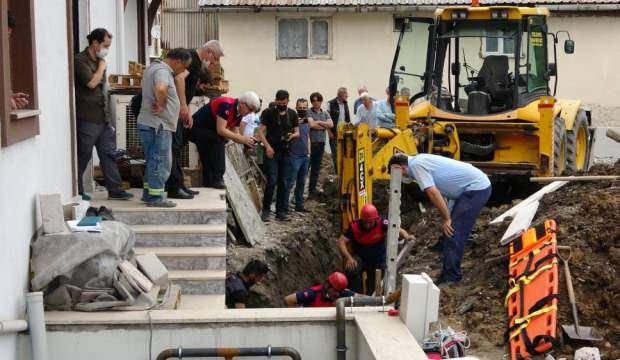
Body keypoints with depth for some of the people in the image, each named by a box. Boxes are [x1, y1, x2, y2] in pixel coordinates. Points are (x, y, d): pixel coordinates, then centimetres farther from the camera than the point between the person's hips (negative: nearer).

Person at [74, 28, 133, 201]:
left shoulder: (98, 61, 15)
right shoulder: (80, 61, -11)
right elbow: (91, 83, -23)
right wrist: (102, 67, -9)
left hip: (102, 117, 8)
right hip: (86, 118, -8)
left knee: (108, 154, 7)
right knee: (83, 156, 1)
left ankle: (114, 189, 11)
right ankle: (77, 191, 12)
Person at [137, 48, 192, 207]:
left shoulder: (155, 67, 17)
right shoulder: (162, 70, -17)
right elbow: (161, 88, -38)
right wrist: (161, 104, -22)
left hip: (149, 124, 10)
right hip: (158, 125, -10)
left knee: (153, 162, 17)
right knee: (160, 163, -4)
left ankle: (148, 194, 23)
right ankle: (155, 198, 0)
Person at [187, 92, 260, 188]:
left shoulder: (238, 114, 3)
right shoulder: (226, 105, -26)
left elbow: (234, 135, 8)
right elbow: (220, 130, -30)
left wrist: (247, 141, -11)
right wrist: (242, 138, -27)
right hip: (195, 128, -11)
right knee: (218, 140, -26)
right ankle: (216, 178, -25)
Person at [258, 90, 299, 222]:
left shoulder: (292, 114, 11)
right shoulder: (268, 113, -1)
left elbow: (297, 132, 15)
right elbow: (261, 131, -4)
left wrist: (292, 135, -9)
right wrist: (267, 146, -17)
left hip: (286, 152, 4)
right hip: (272, 152, -4)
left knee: (284, 182, 4)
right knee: (272, 181, -9)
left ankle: (281, 211, 10)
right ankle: (265, 210, 2)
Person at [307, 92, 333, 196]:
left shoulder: (325, 113, 15)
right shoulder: (309, 112, -2)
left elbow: (331, 125, 2)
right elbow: (311, 124, -17)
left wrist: (319, 122, -8)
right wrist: (324, 126, -4)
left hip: (321, 142, 5)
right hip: (311, 142, -5)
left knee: (316, 167, 9)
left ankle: (312, 188, 16)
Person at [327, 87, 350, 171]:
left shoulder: (345, 104, 10)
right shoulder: (331, 104, -8)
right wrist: (329, 132, -12)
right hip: (334, 133, -5)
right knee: (335, 153, -1)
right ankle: (337, 171, 6)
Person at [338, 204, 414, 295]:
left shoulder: (382, 224, -22)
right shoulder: (355, 226, -19)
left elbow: (398, 230, -31)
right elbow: (341, 241, -20)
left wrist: (407, 236, -54)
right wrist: (349, 258, -34)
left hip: (378, 259, 1)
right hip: (360, 257, -1)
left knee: (373, 286, 4)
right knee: (351, 270, -29)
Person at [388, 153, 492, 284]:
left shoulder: (415, 165, -14)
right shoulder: (419, 160, 15)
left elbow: (433, 193, -20)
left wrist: (446, 219, -13)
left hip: (476, 189, -10)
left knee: (452, 233, -8)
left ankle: (450, 279, -3)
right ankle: (449, 273, 24)